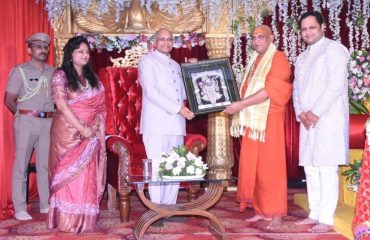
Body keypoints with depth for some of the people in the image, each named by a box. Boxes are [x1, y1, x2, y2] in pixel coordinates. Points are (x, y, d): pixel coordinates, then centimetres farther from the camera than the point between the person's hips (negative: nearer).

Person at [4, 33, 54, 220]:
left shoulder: (53, 73, 12)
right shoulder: (20, 71, 1)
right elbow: (9, 100, 0)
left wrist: (51, 115, 1)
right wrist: (23, 115, 4)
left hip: (48, 122, 4)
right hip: (26, 122, -4)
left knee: (46, 164, 8)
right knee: (21, 164, -1)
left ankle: (46, 204, 17)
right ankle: (20, 208, 4)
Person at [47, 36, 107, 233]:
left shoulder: (92, 78, 14)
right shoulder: (61, 75, -3)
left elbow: (101, 106, 11)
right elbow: (62, 106, -14)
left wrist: (96, 126, -4)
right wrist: (82, 128, -18)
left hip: (91, 134, 5)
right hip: (69, 133, -5)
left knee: (88, 176, 3)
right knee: (70, 175, -4)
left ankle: (85, 220, 10)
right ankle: (68, 221, 1)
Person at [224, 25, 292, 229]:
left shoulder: (278, 58, -5)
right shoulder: (254, 60, 19)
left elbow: (270, 89, -17)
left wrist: (241, 104, -19)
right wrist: (236, 103, 7)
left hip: (269, 120, -7)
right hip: (252, 120, 7)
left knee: (270, 166, -4)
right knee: (252, 166, 6)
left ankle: (276, 213, 5)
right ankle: (261, 209, 15)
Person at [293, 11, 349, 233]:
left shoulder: (335, 49, -2)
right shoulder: (302, 58, 21)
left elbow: (336, 84, -12)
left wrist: (316, 112, -14)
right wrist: (301, 113, -1)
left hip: (328, 119, -7)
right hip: (307, 121, 7)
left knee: (327, 169, -8)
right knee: (310, 169, 8)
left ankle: (327, 219, -4)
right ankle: (315, 214, 16)